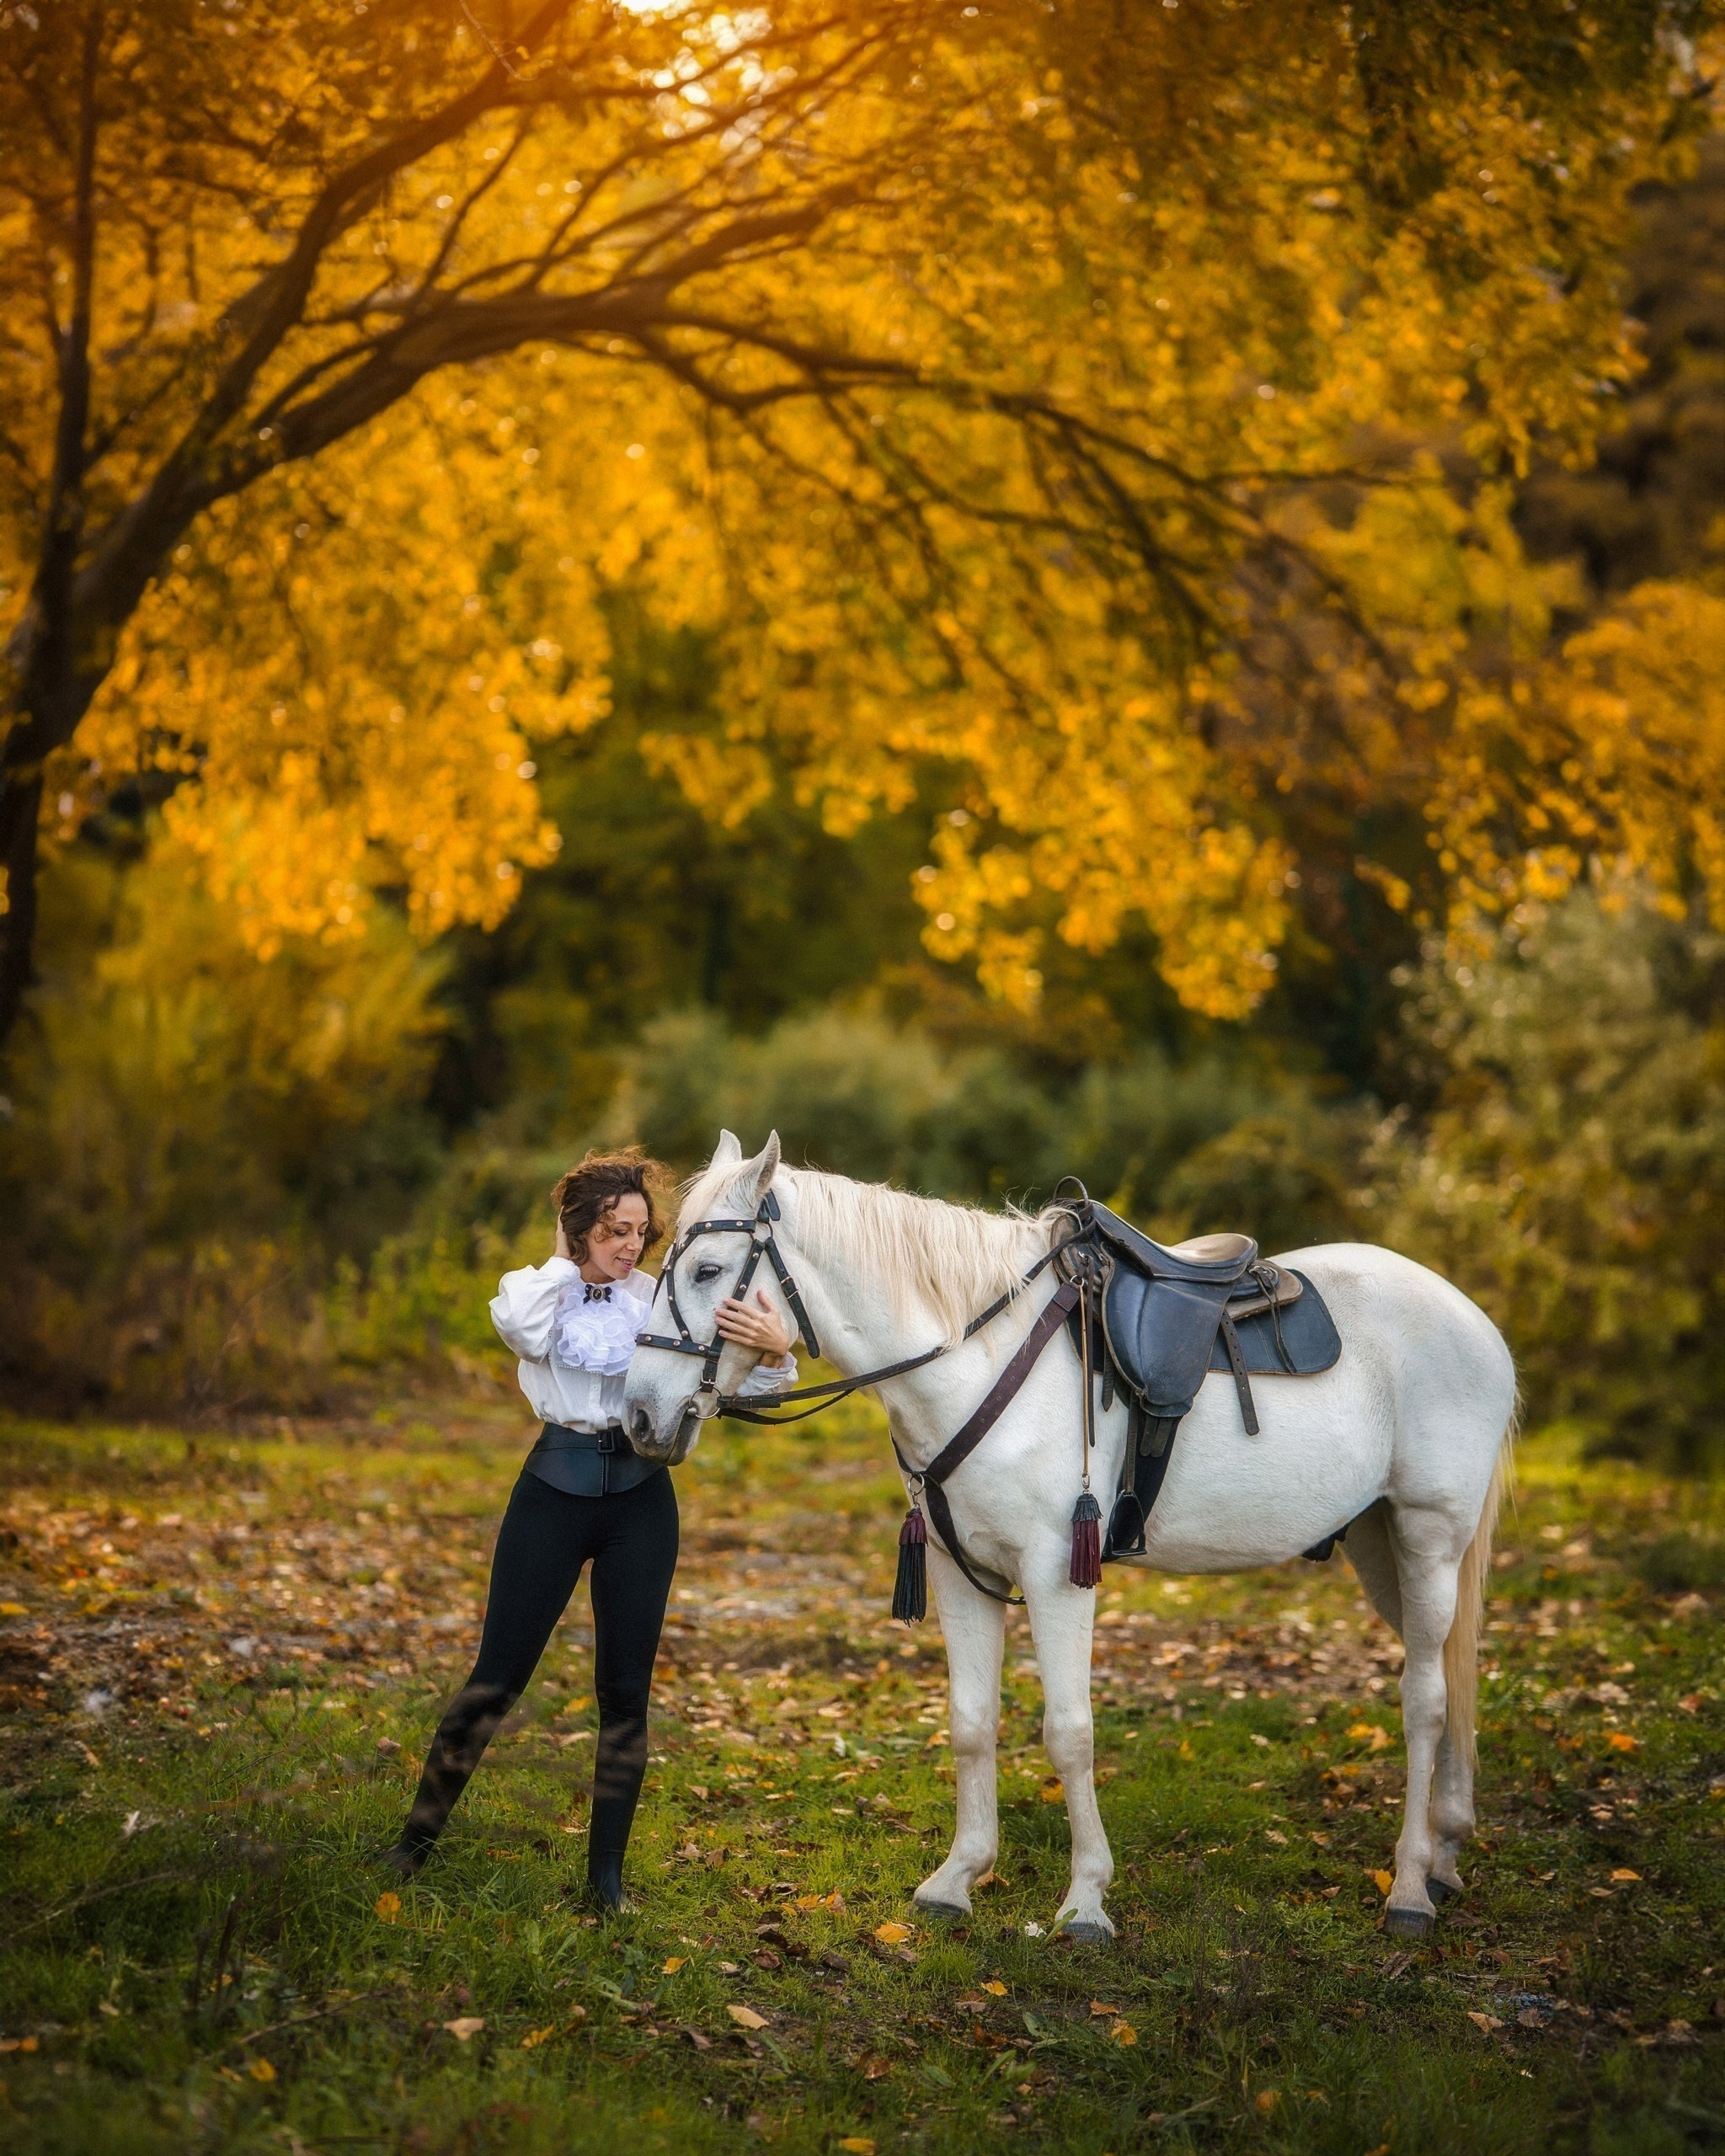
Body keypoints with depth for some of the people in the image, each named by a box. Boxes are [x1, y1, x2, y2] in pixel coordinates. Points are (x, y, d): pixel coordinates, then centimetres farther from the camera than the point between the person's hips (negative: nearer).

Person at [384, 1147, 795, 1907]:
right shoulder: (538, 1289, 0)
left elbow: (730, 1381, -7)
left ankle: (607, 1872, 14)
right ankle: (418, 1836, 14)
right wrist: (565, 1262, -10)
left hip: (641, 1500, 1)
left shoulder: (661, 1298, 2)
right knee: (499, 1674, 2)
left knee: (625, 1688, 4)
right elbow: (521, 1326, -25)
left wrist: (774, 1353, -29)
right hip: (556, 1489, -1)